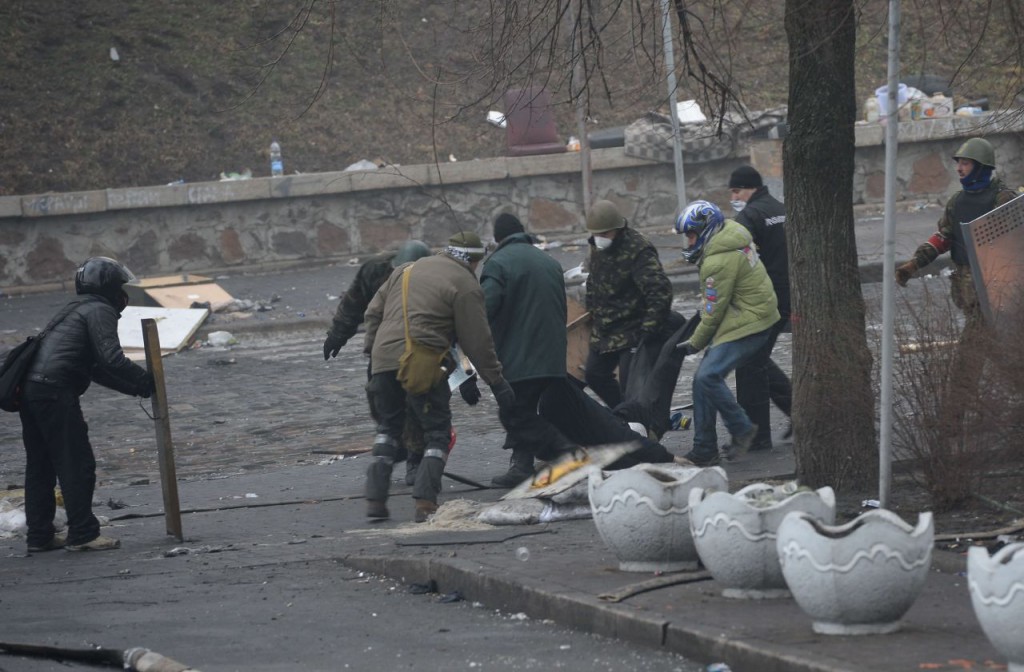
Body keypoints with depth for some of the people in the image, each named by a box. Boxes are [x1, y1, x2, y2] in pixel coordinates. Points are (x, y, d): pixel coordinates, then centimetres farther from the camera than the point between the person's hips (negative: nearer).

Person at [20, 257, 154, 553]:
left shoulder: (75, 310, 28)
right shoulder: (100, 311, -3)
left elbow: (96, 369, 31)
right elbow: (111, 359, -15)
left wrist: (135, 387, 26)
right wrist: (145, 380, -3)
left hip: (30, 388, 10)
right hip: (55, 392, -10)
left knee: (40, 465, 14)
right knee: (77, 463, -4)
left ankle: (40, 535, 18)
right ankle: (83, 533, -2)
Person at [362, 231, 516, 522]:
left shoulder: (406, 271, 21)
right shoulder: (465, 285, -1)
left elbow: (373, 312, 23)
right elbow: (477, 342, -2)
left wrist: (371, 348, 29)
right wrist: (497, 383, 4)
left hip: (384, 359, 6)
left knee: (389, 427, 21)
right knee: (437, 431, 5)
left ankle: (375, 498, 14)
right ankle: (425, 502, -10)